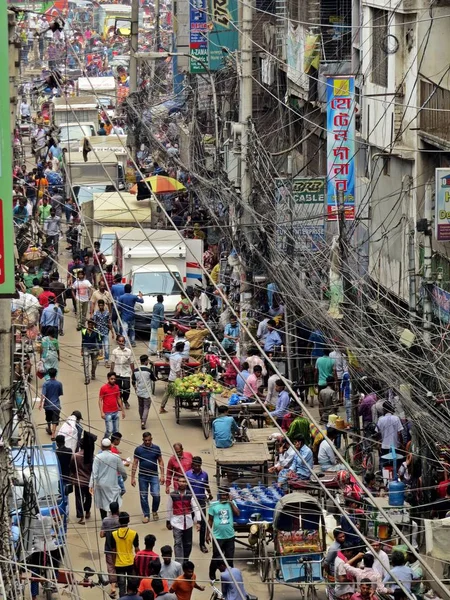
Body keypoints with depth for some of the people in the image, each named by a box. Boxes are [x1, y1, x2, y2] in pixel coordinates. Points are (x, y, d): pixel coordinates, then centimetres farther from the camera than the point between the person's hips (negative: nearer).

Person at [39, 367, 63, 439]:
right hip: (56, 405, -1)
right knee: (55, 421, -2)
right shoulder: (59, 384, -9)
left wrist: (41, 404, -15)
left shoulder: (46, 383, -12)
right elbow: (60, 394, 3)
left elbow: (43, 395, -19)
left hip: (47, 405, 1)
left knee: (48, 419, 24)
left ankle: (49, 429, 46)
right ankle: (53, 435, -11)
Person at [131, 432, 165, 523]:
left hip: (154, 476, -1)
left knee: (156, 495, -10)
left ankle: (154, 511, 16)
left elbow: (160, 462, 3)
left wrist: (162, 475, -3)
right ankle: (146, 515, 18)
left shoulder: (156, 448, -2)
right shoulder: (138, 449, -3)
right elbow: (135, 464, 0)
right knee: (143, 497, 5)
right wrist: (133, 478, -2)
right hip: (142, 477, 1)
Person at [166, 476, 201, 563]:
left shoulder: (190, 495, -2)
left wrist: (198, 522, -9)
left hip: (188, 522, 2)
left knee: (188, 544, 11)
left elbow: (196, 508, -2)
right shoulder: (172, 495, -3)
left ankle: (185, 561, 29)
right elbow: (169, 509, 7)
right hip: (177, 523, -2)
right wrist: (168, 521, 14)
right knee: (178, 543, -10)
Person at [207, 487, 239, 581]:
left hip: (230, 536, 2)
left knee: (230, 558, 10)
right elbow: (210, 521, 1)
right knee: (216, 557, 4)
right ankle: (212, 575, 22)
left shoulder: (231, 504, 1)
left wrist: (231, 502, -13)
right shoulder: (214, 505, -4)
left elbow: (238, 514, -15)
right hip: (218, 537, -2)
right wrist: (208, 534, 1)